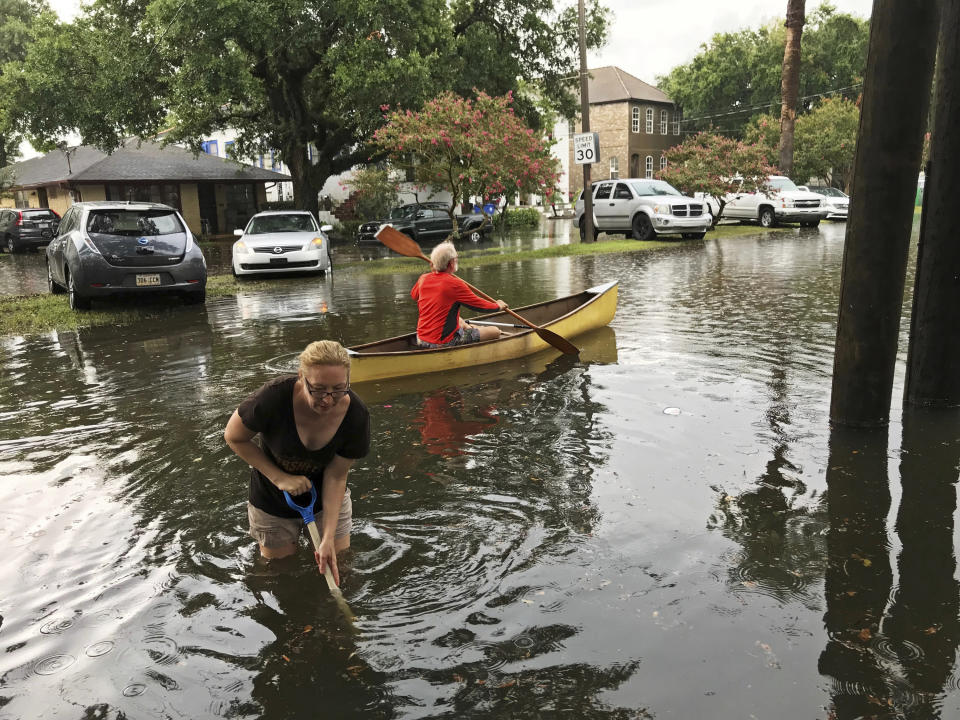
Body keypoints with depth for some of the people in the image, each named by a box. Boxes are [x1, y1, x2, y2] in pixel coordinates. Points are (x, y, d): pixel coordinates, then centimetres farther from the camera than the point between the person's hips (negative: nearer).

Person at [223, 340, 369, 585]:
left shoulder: (356, 415, -27)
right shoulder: (274, 397, -35)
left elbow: (336, 477, -19)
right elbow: (234, 437, -16)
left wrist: (328, 539, -24)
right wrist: (280, 478, -22)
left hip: (327, 497, 2)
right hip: (274, 501, -1)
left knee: (341, 564, 11)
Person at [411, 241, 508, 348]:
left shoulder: (423, 279, -1)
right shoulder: (455, 284, -19)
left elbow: (413, 295, 22)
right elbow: (479, 304, -8)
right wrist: (498, 306, 12)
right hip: (445, 342, -8)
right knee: (495, 332, -2)